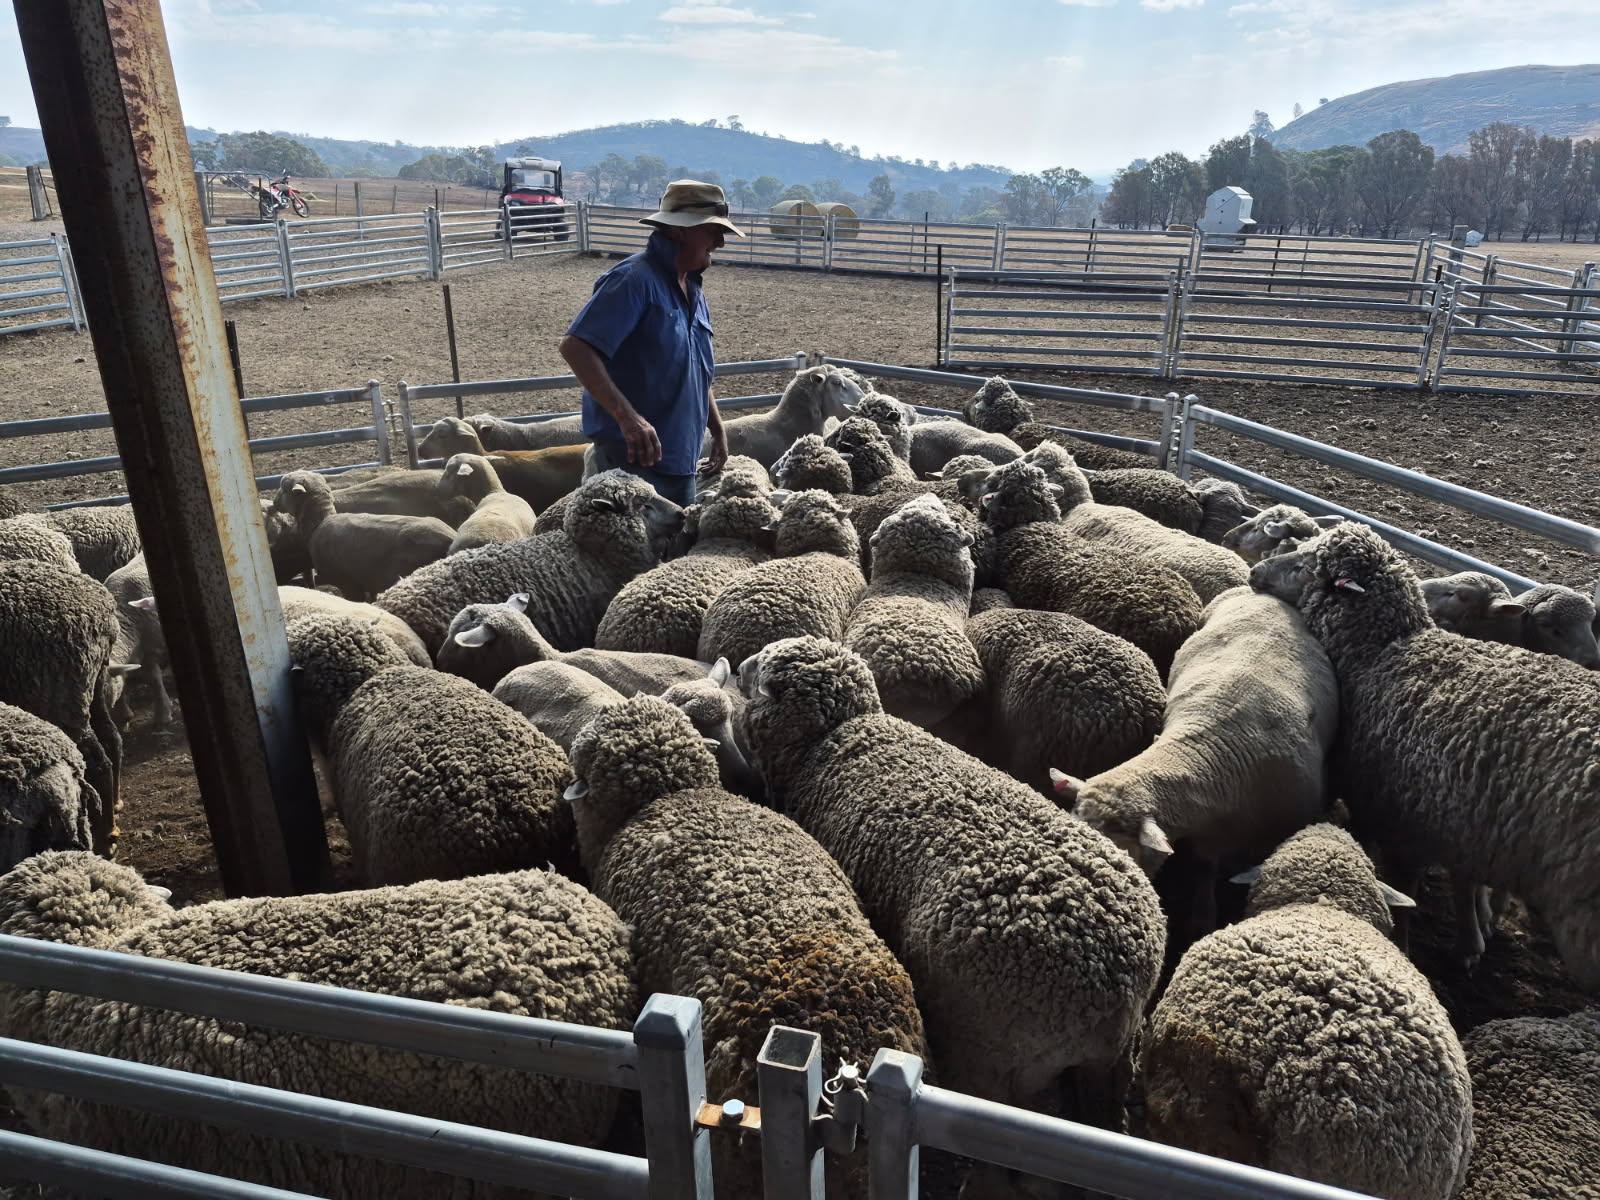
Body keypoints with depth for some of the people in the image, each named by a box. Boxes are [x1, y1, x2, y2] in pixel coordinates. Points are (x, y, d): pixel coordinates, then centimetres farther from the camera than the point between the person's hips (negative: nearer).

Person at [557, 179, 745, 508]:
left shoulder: (691, 287, 13)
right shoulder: (636, 279, -14)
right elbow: (574, 346, -24)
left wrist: (718, 430, 20)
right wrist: (627, 416, -31)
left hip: (681, 457, 9)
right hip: (636, 456, -9)